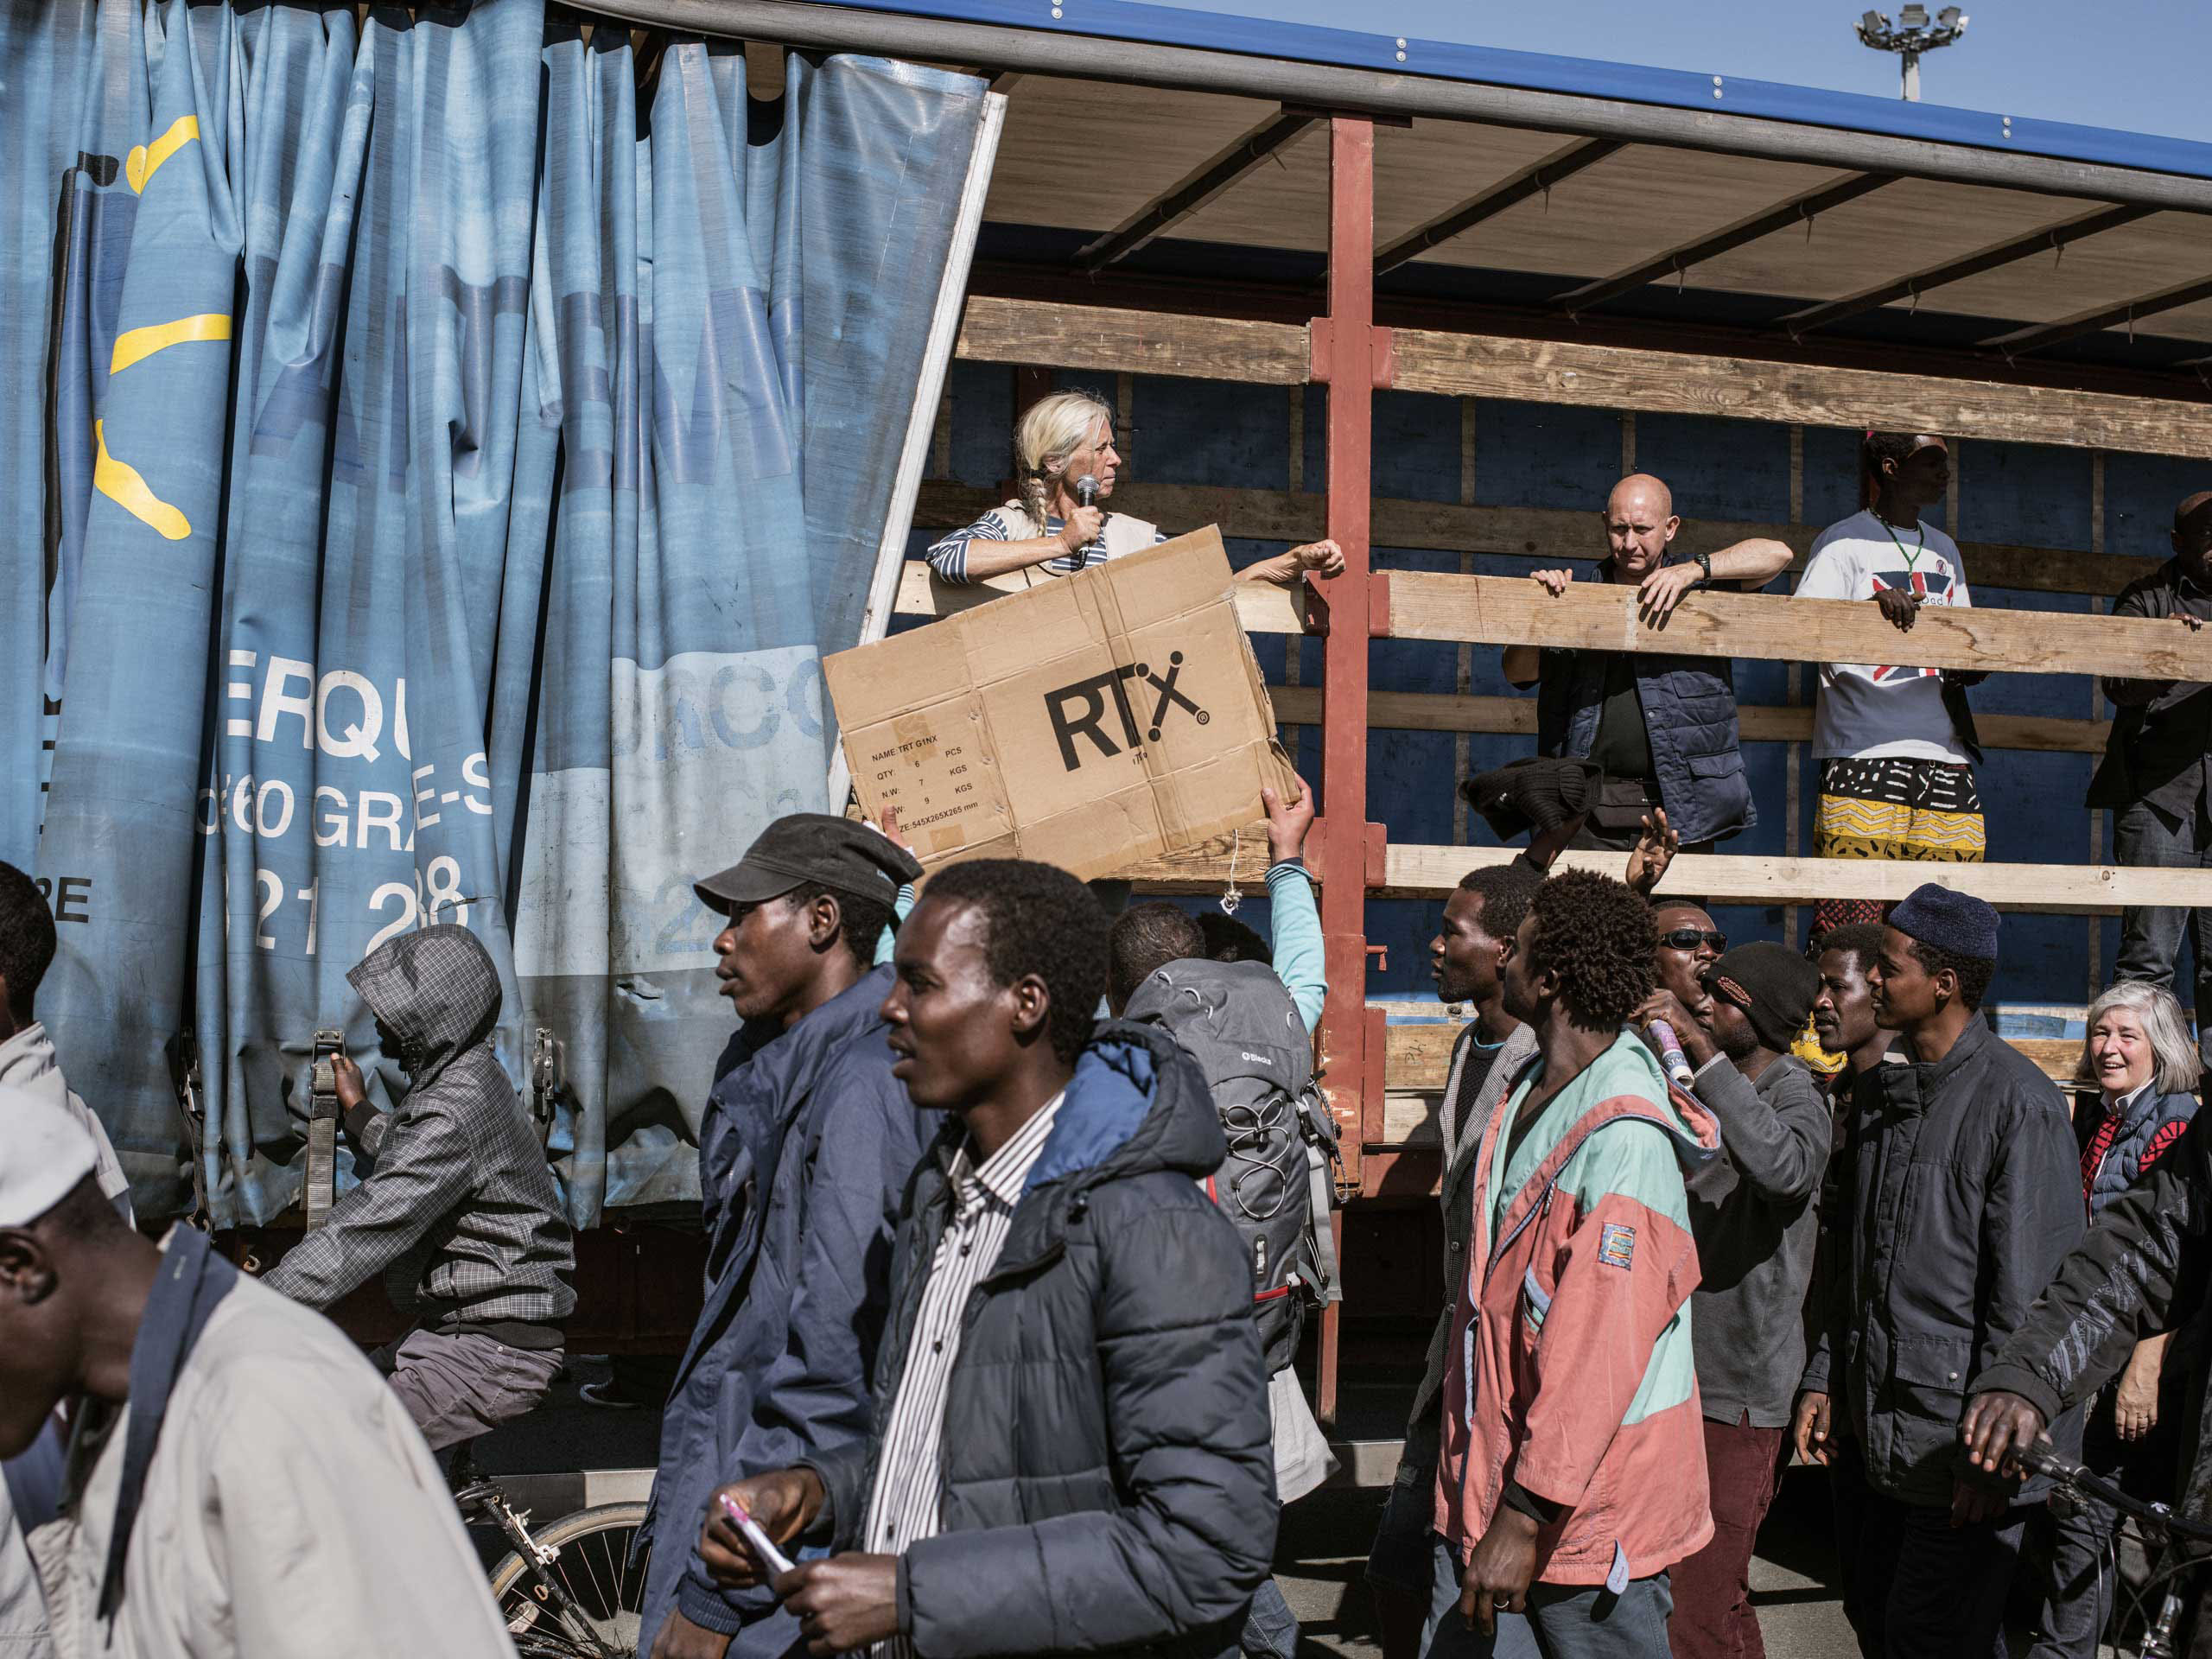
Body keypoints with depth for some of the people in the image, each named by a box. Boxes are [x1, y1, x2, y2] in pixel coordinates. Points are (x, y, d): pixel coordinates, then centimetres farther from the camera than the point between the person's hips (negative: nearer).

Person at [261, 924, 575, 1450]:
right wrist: (360, 1112, 38)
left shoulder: (456, 1110, -21)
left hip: (495, 1355, -11)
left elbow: (366, 1229, -26)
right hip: (448, 1331, 11)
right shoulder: (467, 1078, 12)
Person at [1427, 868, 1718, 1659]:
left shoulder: (1625, 1140, -21)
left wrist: (1527, 1515, -25)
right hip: (1486, 1479, 8)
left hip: (1586, 1514, -8)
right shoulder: (1527, 1096, 7)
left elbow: (1600, 1348, -25)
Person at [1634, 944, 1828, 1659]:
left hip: (1740, 1389, -9)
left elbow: (1785, 1166, -36)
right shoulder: (1710, 1093, 13)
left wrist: (1704, 1051, -37)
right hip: (1688, 1373, 9)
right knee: (1719, 1598, 19)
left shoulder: (1796, 1096, -12)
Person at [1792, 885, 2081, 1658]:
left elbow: (2028, 1290, -16)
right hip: (1883, 1425, 8)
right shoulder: (1877, 1092, 11)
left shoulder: (2019, 1101, -14)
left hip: (1962, 1423, -7)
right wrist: (1823, 1377, 15)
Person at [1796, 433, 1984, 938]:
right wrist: (1872, 603, -22)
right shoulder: (1845, 542, 3)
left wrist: (1969, 670, 4)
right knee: (1853, 914, -14)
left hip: (1947, 754, 6)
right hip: (1866, 751, -6)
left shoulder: (1945, 550, 24)